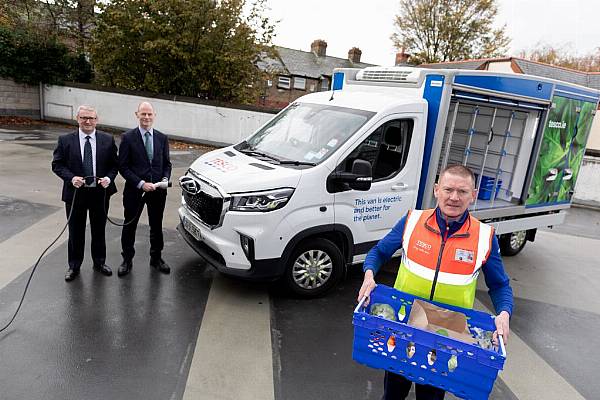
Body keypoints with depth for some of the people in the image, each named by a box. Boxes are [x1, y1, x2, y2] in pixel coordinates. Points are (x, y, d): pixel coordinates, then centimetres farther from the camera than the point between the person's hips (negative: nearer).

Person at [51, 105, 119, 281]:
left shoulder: (108, 140, -1)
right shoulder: (65, 140, -3)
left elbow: (114, 164, 4)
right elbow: (57, 164, -1)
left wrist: (109, 178, -15)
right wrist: (71, 178, -18)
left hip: (100, 193, 1)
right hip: (75, 193, -1)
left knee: (99, 230, 15)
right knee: (76, 232, 11)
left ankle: (99, 262, 33)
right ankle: (74, 266, 28)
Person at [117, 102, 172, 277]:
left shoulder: (162, 138, 3)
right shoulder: (128, 137, -7)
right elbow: (123, 166, -9)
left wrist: (165, 179, -10)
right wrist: (141, 183, -18)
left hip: (158, 190, 3)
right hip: (134, 190, -2)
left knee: (156, 226, 15)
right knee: (130, 226, 12)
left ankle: (156, 258, 33)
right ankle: (127, 260, 29)